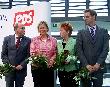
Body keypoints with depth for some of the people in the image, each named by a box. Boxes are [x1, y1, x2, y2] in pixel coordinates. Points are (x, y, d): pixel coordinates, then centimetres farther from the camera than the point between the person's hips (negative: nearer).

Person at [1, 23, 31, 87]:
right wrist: (8, 64, -7)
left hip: (21, 69, 0)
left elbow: (29, 55, -1)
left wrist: (22, 65, -11)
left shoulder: (28, 40, 2)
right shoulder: (7, 39, 4)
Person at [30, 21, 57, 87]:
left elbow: (55, 53, 7)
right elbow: (32, 53, 0)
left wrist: (52, 60, -10)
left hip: (49, 67, 1)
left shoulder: (53, 40, 7)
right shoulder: (34, 40, 5)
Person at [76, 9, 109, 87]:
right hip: (85, 67, 0)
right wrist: (86, 65, -11)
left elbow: (105, 49, -2)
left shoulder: (103, 31, 6)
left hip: (99, 67, 0)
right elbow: (79, 50, -1)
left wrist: (98, 64, -12)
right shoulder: (81, 33, 6)